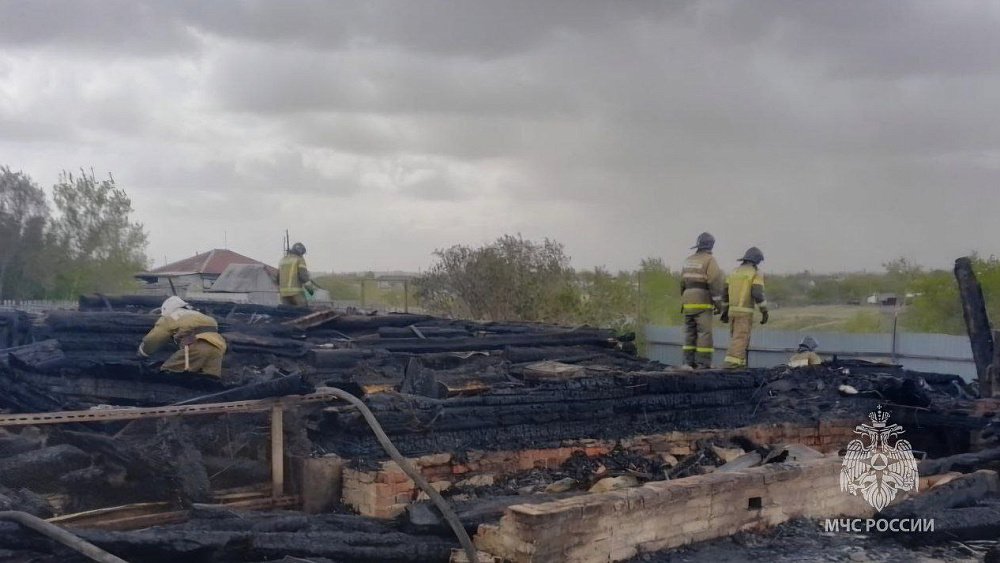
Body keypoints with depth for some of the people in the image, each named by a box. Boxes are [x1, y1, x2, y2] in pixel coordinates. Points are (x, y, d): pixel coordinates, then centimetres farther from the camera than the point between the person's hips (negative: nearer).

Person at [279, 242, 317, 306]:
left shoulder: (282, 260, 19)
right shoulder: (300, 260, -1)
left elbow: (278, 278, 20)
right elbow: (303, 276, -12)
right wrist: (310, 288, -4)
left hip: (284, 292, 6)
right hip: (296, 292, -6)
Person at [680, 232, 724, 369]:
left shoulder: (688, 260, 14)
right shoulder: (709, 260, -7)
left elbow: (682, 283, 16)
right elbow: (714, 283, -14)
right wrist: (718, 303, -11)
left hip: (688, 302, 6)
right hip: (703, 302, -6)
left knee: (690, 332, 8)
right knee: (704, 332, -6)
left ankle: (688, 361, 5)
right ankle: (703, 362, -10)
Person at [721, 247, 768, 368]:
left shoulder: (734, 272, 15)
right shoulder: (756, 273, -6)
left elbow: (725, 293, 14)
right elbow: (758, 294, -17)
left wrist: (725, 311, 20)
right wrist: (765, 312, -11)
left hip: (732, 311, 7)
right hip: (745, 312, -7)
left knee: (738, 340, 16)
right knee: (740, 341, -9)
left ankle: (740, 365, 16)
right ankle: (730, 366, -19)